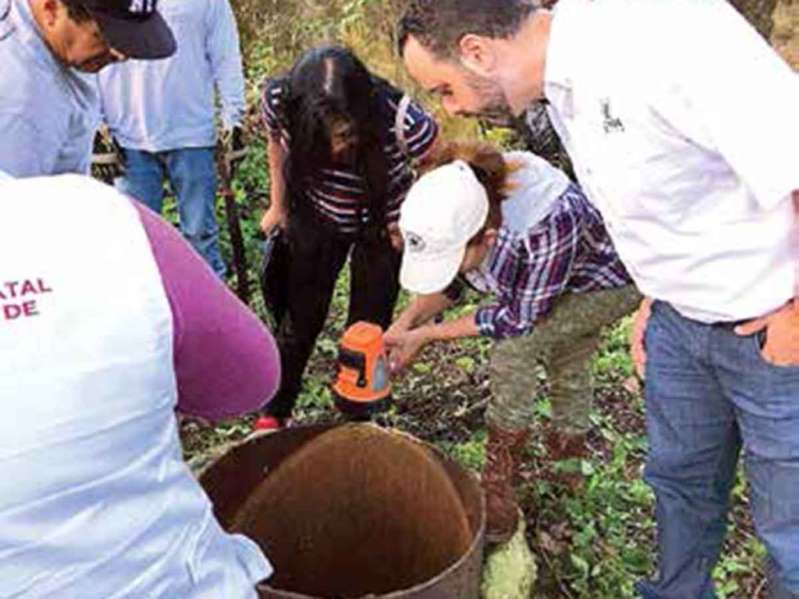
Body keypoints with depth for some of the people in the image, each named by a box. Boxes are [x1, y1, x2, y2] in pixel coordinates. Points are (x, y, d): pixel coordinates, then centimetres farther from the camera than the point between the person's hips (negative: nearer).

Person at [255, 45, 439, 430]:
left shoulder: (401, 121, -40)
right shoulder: (279, 101, -31)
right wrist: (278, 205, 3)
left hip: (381, 223, -1)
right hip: (315, 218, 2)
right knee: (299, 318, 9)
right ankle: (274, 415, 29)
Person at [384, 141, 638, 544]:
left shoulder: (551, 223, -45)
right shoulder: (460, 205, -25)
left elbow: (520, 318, -31)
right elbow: (450, 281, -6)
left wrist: (425, 336, -26)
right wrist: (406, 322, -22)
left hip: (611, 283, -7)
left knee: (513, 350, -21)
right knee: (566, 366, 21)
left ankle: (498, 484, -6)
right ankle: (570, 452, 46)